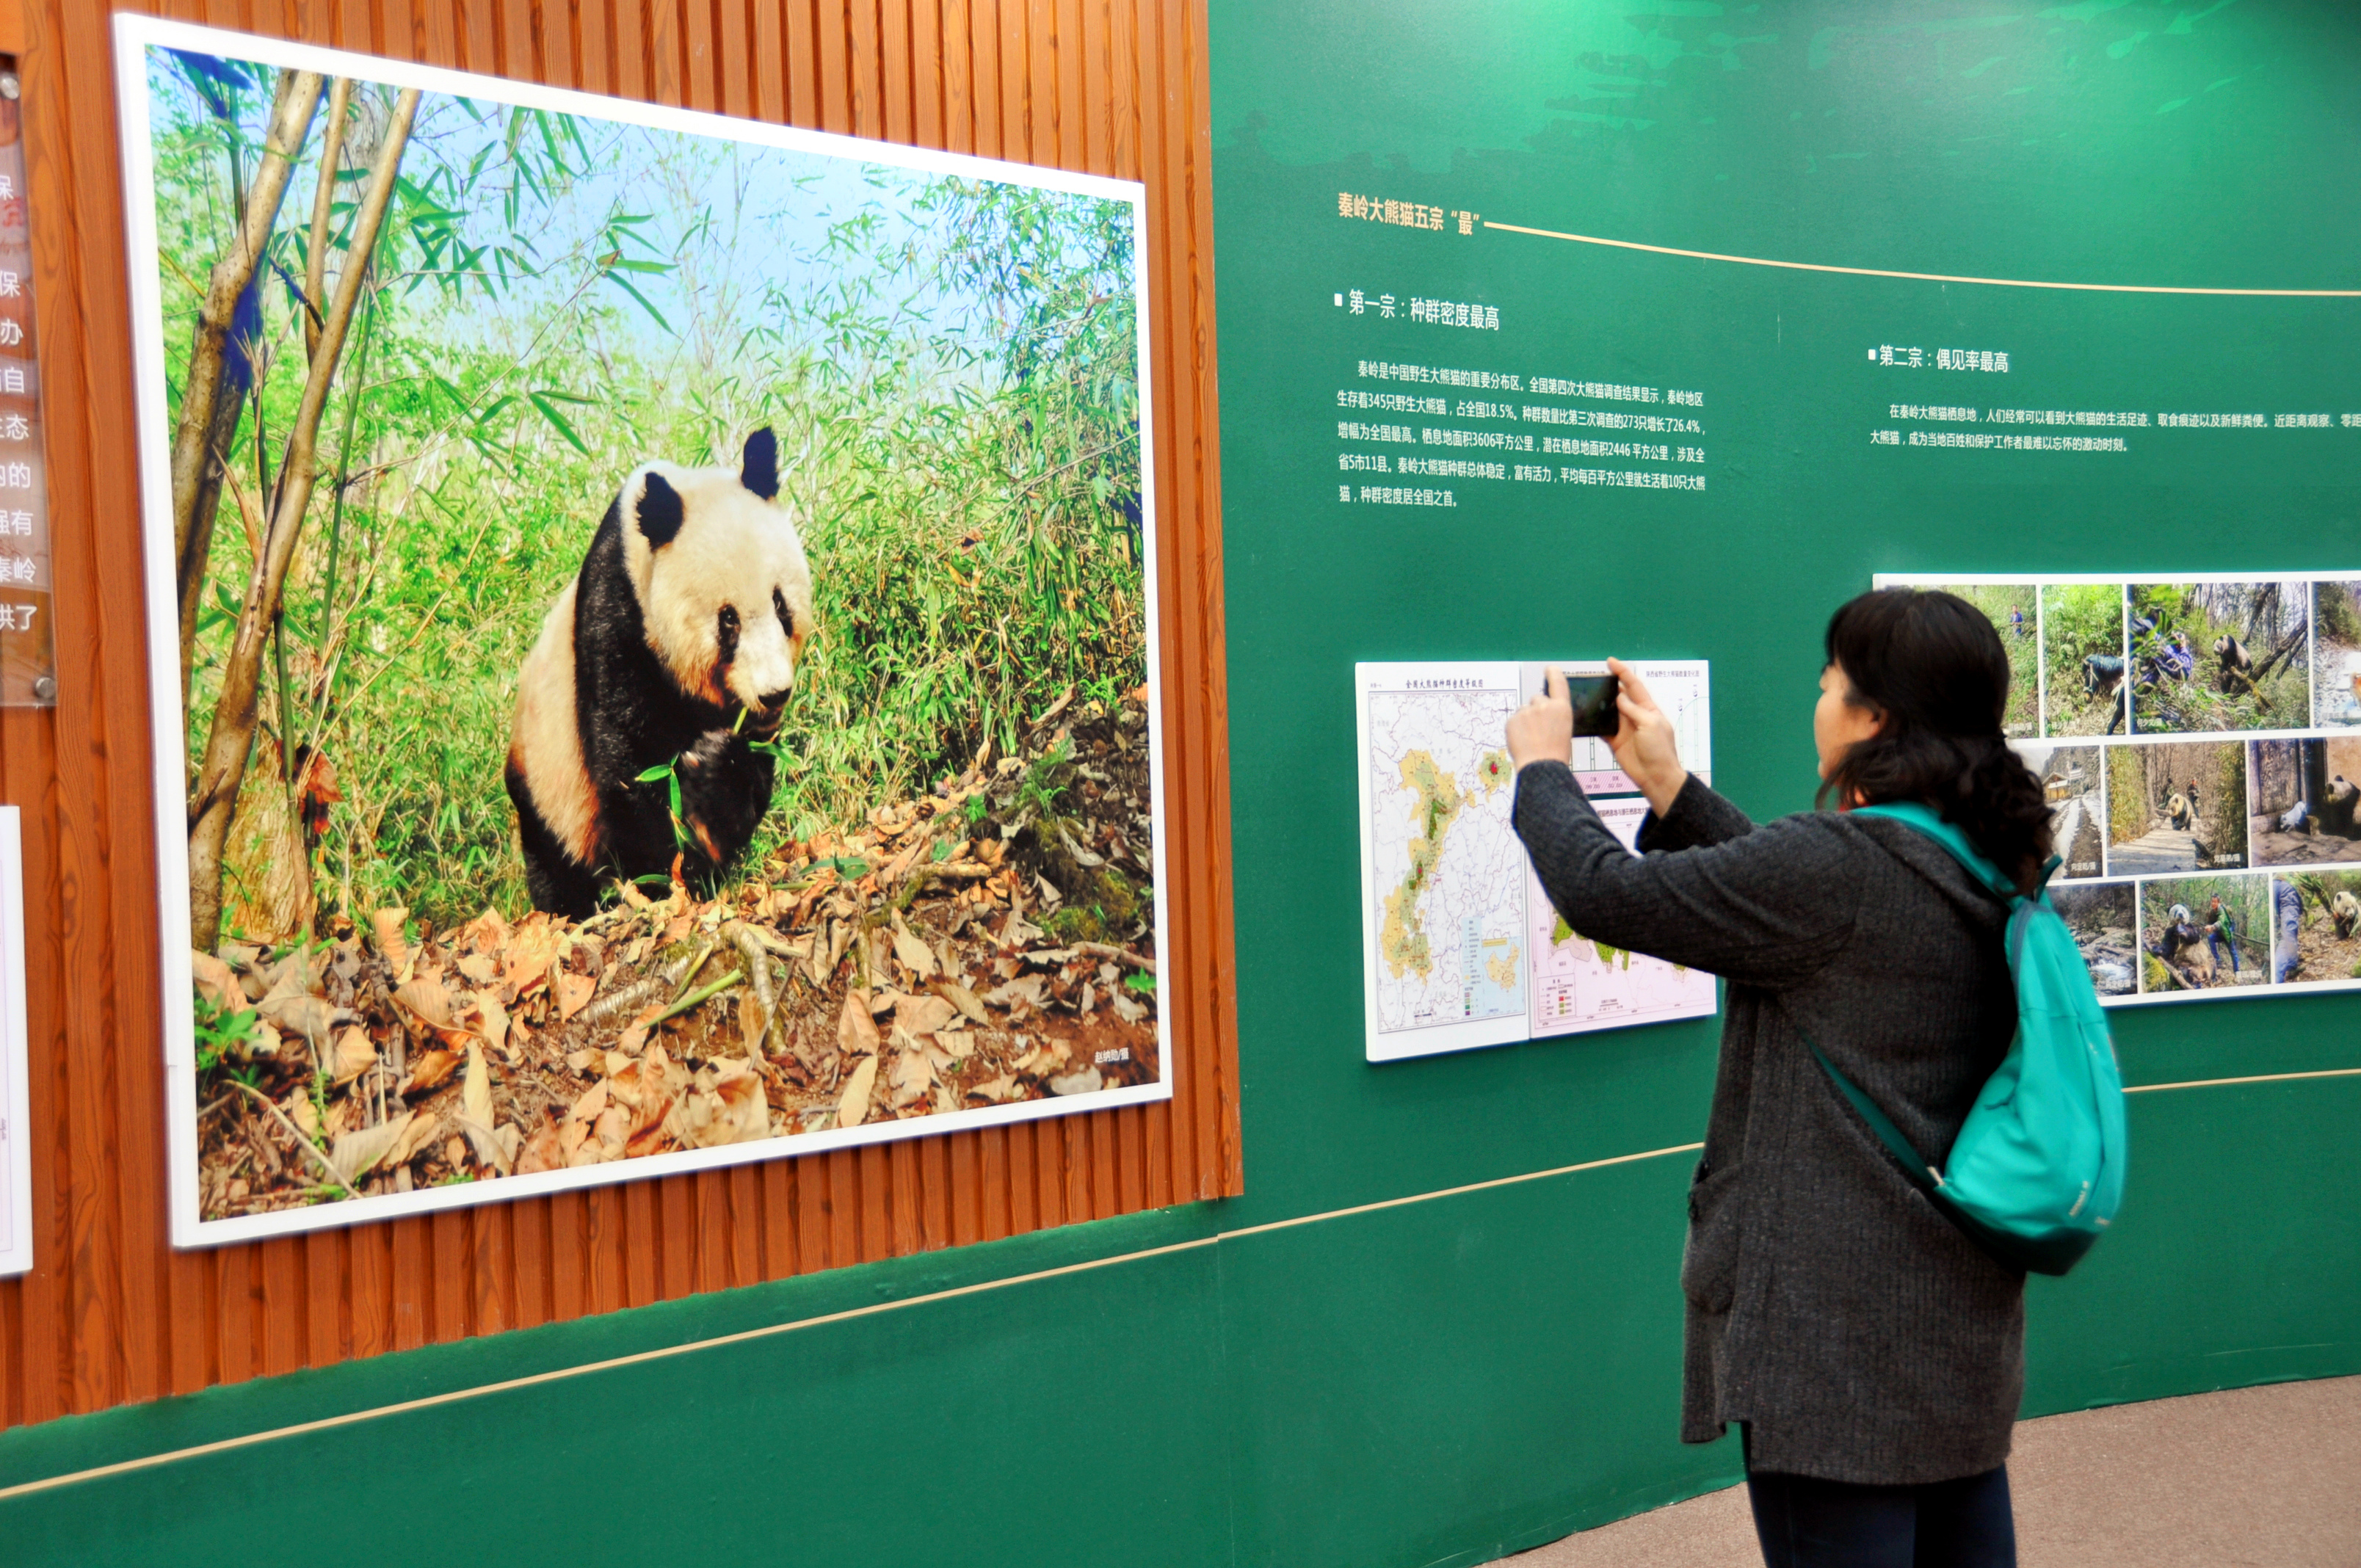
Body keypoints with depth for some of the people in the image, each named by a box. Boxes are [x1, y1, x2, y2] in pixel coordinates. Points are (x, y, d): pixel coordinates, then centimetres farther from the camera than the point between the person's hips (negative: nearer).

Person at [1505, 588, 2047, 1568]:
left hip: (1839, 1333, -9)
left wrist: (1542, 766, 1)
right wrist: (1670, 787, 21)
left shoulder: (1840, 864, -22)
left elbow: (1605, 894, -17)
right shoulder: (1989, 865, 6)